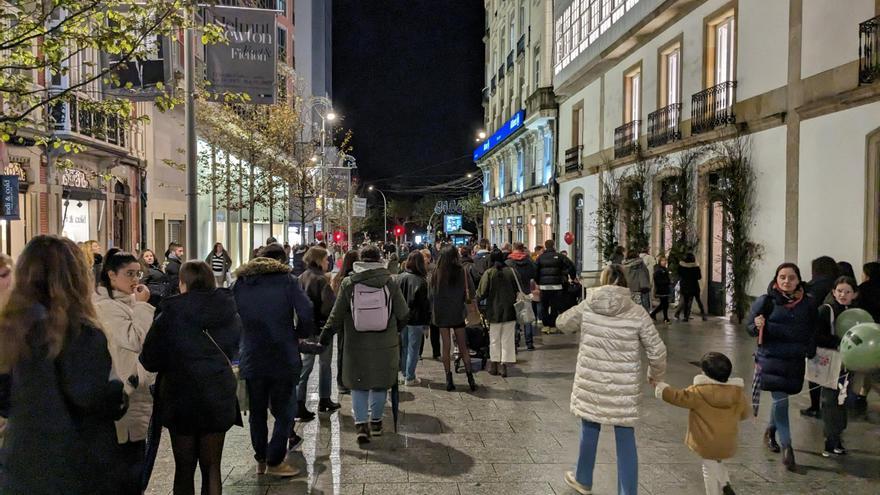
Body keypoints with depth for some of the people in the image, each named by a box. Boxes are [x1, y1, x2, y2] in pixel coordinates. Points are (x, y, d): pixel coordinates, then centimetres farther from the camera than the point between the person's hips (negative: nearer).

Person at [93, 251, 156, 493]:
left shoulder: (127, 301, 15)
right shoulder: (105, 306, -14)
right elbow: (134, 340, -21)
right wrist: (142, 305, -17)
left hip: (137, 387, 9)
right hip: (125, 391, -9)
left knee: (136, 456, 15)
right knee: (130, 460, -4)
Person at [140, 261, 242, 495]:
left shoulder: (170, 316, -13)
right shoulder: (231, 315, -3)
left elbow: (149, 361, -8)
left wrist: (175, 359, 9)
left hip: (181, 398, -2)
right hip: (219, 398, 2)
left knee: (184, 467, 13)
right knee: (212, 467, 12)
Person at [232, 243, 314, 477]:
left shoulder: (240, 283, 7)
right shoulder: (287, 280, -5)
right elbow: (306, 313, -14)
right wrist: (300, 335, 2)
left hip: (252, 359, 4)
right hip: (283, 357, -4)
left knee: (257, 412, 17)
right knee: (284, 412, 7)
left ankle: (260, 460, 25)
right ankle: (274, 462, 8)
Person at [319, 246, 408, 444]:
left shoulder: (348, 283, -8)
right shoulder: (390, 283, -8)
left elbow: (336, 314, -3)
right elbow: (403, 314, -2)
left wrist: (327, 333, 10)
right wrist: (394, 326, 18)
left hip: (356, 344, 0)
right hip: (385, 345, 0)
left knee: (359, 385, 11)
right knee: (380, 383, 16)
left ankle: (361, 423, 2)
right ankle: (376, 421, 28)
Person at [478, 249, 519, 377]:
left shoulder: (488, 273, -9)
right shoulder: (511, 271, -3)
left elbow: (482, 293, -10)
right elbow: (518, 290, 3)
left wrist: (477, 295, 11)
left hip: (494, 311, -1)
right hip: (509, 311, 1)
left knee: (494, 339, 12)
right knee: (507, 339, 7)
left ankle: (494, 365, 16)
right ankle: (504, 365, 5)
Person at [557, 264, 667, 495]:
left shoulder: (586, 307, -6)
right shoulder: (637, 312, -9)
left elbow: (563, 323, 12)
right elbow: (657, 351, -5)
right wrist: (656, 374, 13)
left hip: (591, 383, 2)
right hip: (624, 388, -1)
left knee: (589, 431, 20)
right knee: (626, 440, 10)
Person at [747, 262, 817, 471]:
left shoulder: (808, 303, 2)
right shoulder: (766, 301, -8)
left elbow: (813, 330, 11)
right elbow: (750, 327, -5)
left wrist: (811, 351, -1)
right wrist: (759, 326, -26)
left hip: (796, 361, 4)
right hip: (771, 359, -4)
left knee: (780, 399, 17)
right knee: (780, 400, -8)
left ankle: (770, 431, 41)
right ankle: (787, 448, -1)